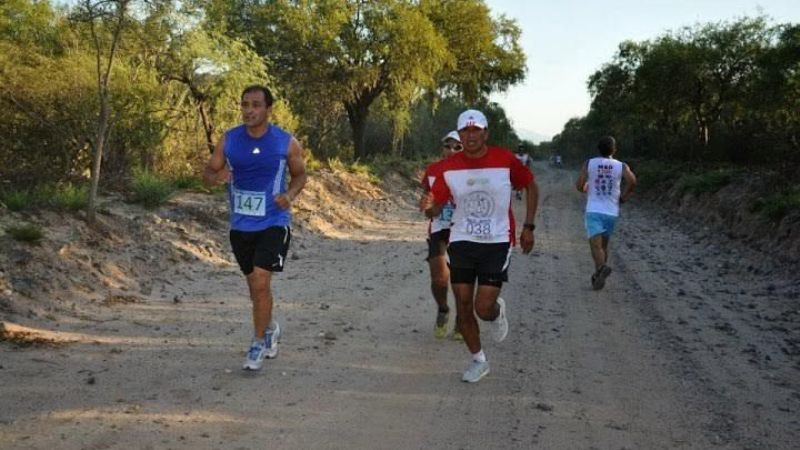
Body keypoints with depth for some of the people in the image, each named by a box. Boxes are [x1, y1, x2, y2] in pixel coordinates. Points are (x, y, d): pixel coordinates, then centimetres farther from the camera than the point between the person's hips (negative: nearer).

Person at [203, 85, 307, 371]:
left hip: (273, 223, -4)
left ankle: (259, 343, 4)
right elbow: (208, 172, 3)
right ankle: (270, 328, 43)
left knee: (261, 282, -15)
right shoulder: (228, 140, -3)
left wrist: (290, 194, -14)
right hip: (240, 225, 4)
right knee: (254, 284, 17)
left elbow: (300, 175, 6)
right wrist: (216, 177, -20)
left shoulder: (287, 143, -8)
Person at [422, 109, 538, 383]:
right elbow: (435, 208, -3)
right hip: (462, 242, 2)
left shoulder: (505, 160, -8)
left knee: (483, 308, -9)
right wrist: (429, 208, -28)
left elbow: (531, 187, 8)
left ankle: (498, 311, 31)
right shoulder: (449, 168, -5)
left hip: (497, 243, -2)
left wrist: (528, 226, 3)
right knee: (463, 306, 4)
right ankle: (478, 360, 26)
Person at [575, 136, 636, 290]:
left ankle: (602, 267, -39)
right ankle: (598, 275, 22)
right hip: (611, 212, 2)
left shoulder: (589, 163, 1)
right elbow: (632, 181, -14)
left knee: (596, 245, -13)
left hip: (593, 211, -2)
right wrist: (624, 196, 3)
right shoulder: (621, 166, 2)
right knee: (603, 245, 18)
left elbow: (579, 185, -4)